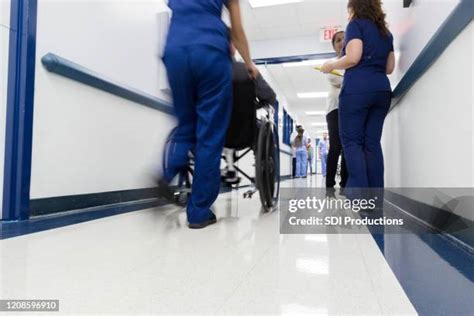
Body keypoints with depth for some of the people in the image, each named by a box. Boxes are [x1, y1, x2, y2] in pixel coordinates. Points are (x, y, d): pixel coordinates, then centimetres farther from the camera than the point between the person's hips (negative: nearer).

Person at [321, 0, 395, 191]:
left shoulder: (356, 24, 5)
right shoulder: (386, 32, 25)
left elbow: (353, 58, -10)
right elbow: (389, 68, 21)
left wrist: (331, 66, 5)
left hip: (357, 89, -7)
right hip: (382, 90, 7)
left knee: (351, 141, -5)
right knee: (372, 143, 4)